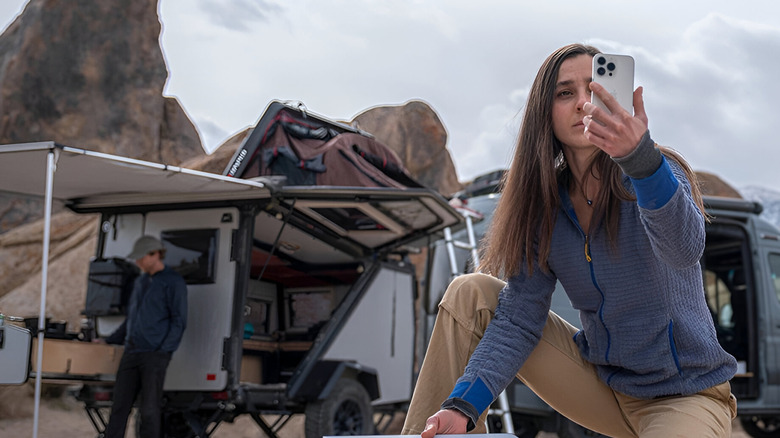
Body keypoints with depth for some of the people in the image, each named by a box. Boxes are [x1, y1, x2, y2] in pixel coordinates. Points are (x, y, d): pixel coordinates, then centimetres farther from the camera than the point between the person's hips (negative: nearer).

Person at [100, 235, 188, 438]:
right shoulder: (140, 281, 19)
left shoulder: (173, 282, -3)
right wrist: (109, 341, 27)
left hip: (155, 354, -7)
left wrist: (165, 349, -15)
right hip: (131, 352, 7)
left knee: (149, 409, -7)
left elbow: (179, 321, -7)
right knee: (120, 404, 3)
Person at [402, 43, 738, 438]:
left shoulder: (656, 175, -15)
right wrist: (463, 405, -23)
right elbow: (519, 317, -7)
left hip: (685, 394, -5)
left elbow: (684, 250, -39)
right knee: (470, 294, -6)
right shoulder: (545, 205, -1)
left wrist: (641, 157, -58)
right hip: (601, 382, 5)